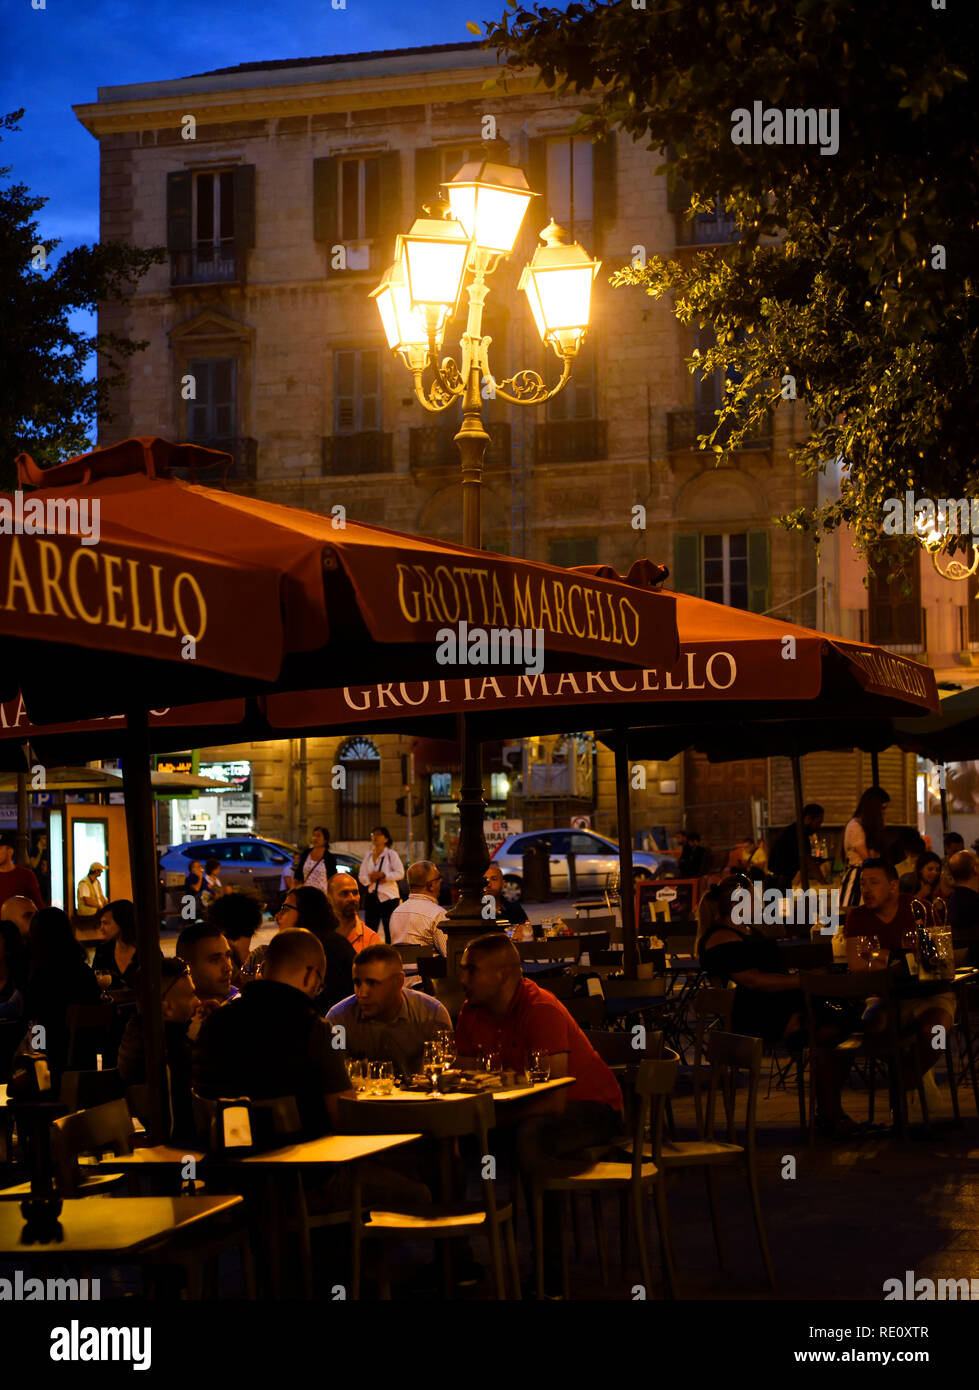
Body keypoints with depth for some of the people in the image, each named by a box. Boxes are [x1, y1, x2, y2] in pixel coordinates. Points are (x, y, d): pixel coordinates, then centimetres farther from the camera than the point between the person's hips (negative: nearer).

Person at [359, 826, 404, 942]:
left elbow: (400, 873, -12)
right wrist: (371, 878, -10)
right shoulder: (369, 856, 14)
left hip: (389, 897, -6)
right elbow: (362, 876, 10)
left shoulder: (391, 854, -3)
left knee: (389, 933, -4)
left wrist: (382, 875, -18)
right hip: (372, 897, 6)